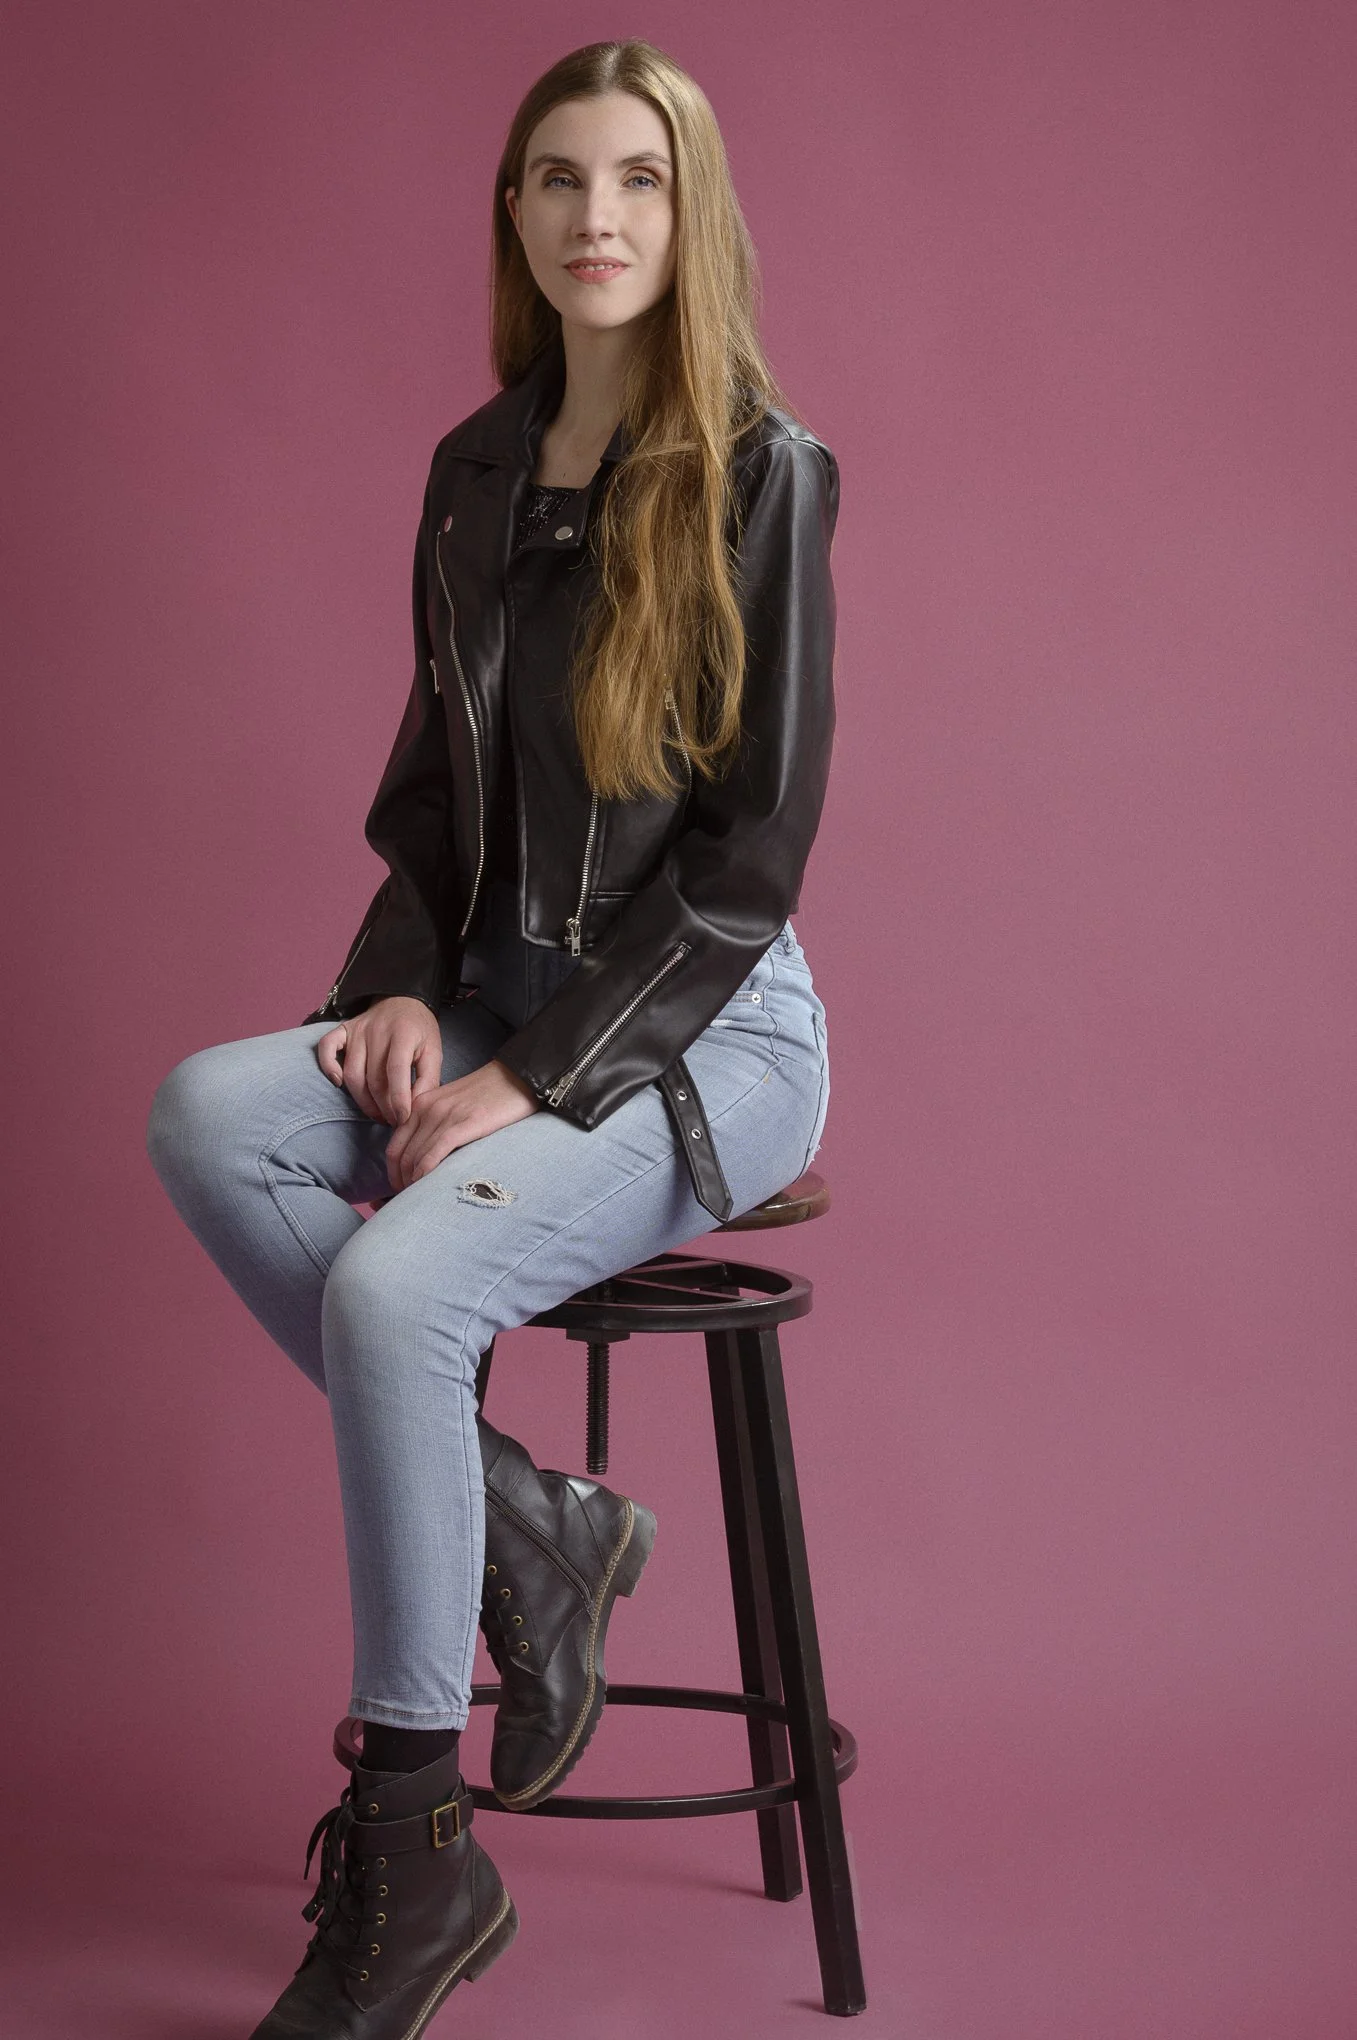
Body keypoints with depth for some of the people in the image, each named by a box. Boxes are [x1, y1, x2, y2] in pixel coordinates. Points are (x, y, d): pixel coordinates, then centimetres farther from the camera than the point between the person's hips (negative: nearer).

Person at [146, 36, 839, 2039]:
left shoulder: (763, 473, -9)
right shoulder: (478, 469, 10)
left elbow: (750, 858, -12)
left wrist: (534, 1080, -17)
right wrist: (406, 991, -2)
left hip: (706, 1033, -6)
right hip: (495, 1001, 6)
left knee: (397, 1281, -29)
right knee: (206, 1113, -21)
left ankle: (413, 1863, -15)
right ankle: (522, 1521, -12)